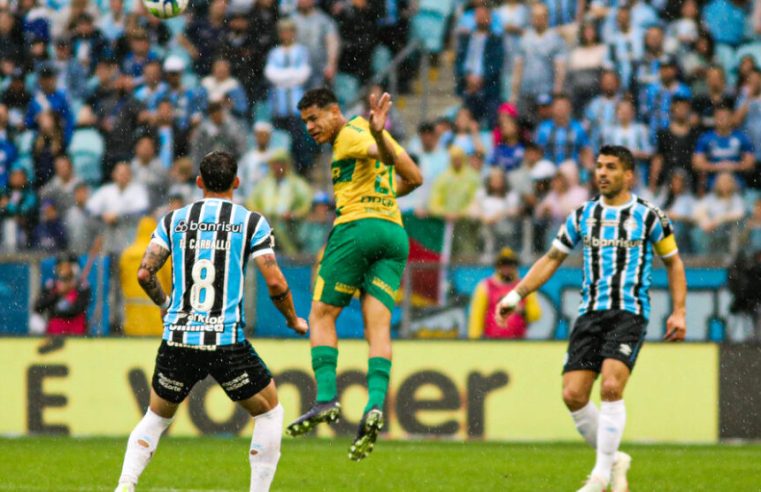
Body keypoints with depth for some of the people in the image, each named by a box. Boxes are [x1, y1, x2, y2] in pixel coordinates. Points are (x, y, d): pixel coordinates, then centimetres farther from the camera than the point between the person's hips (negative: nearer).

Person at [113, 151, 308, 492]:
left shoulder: (173, 220, 9)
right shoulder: (251, 222, 2)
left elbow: (144, 273, 2)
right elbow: (274, 282, -4)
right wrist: (294, 320, 14)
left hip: (177, 339, 3)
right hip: (227, 342, -3)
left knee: (155, 418, 21)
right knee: (269, 412, 17)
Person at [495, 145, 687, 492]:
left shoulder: (648, 216, 3)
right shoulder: (582, 216, 11)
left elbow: (673, 262, 13)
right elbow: (552, 259, 19)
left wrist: (678, 312, 5)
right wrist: (517, 294, 11)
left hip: (629, 314, -4)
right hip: (590, 314, 4)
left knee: (611, 386, -23)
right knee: (573, 395, -8)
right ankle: (613, 460, 13)